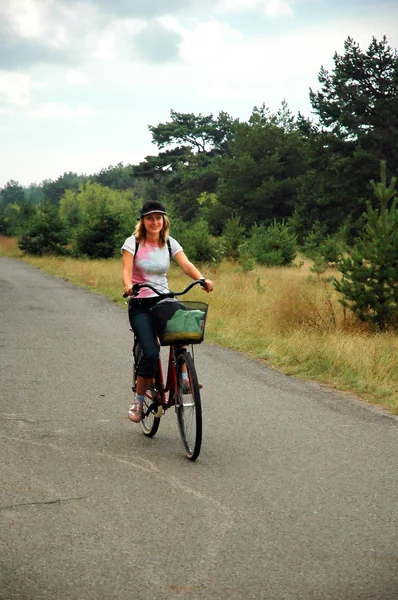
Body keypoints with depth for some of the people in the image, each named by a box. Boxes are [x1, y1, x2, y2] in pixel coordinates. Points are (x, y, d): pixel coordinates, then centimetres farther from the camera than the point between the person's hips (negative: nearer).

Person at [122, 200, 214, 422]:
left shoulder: (170, 243, 5)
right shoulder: (133, 242, -4)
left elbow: (186, 265, -9)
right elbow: (127, 271, -16)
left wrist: (202, 279, -29)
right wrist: (128, 285, -39)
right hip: (140, 304, -3)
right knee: (151, 352, -20)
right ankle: (138, 401, -2)